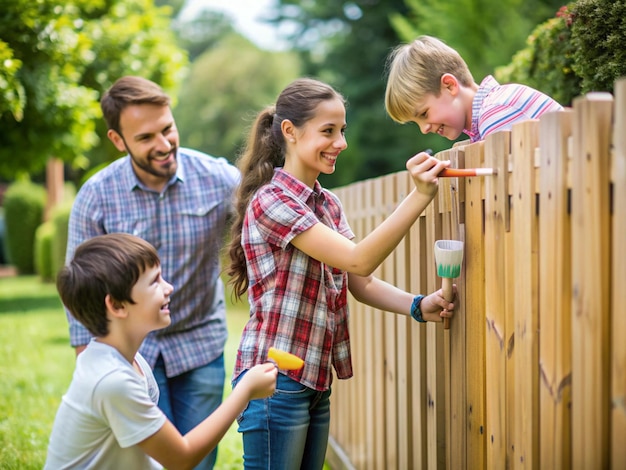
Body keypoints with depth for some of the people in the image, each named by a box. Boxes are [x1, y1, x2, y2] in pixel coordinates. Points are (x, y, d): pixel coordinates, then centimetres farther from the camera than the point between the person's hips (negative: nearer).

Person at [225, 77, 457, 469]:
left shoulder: (328, 204, 12)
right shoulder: (271, 201, -15)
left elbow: (361, 284, 7)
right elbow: (357, 260, -23)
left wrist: (418, 306, -10)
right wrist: (420, 196, -29)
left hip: (316, 380, 8)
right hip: (275, 379, -8)